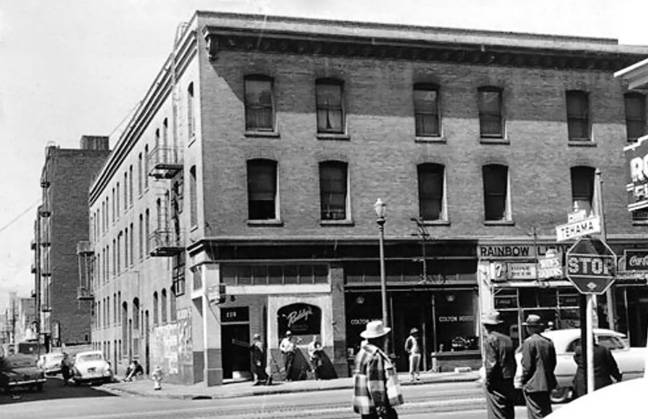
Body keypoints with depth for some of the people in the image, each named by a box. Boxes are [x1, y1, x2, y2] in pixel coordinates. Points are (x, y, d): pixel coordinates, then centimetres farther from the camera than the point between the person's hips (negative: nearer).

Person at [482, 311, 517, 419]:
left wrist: (488, 381, -9)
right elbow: (514, 363, 15)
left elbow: (491, 364, -18)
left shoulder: (490, 339, -11)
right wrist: (510, 378, 18)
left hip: (496, 385, -8)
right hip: (509, 384, 8)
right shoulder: (507, 339, 13)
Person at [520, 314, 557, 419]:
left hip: (533, 385, -8)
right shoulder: (549, 342, 8)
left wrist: (523, 381, -5)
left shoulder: (528, 342, -14)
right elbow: (553, 363, 14)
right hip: (547, 384, 8)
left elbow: (527, 365, -15)